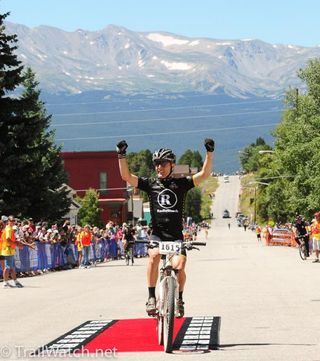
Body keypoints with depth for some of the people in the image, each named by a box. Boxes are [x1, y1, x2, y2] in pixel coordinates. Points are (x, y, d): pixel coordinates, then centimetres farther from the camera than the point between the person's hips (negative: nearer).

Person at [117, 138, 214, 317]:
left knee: (179, 266, -18)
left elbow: (205, 174, 0)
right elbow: (126, 176, 1)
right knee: (154, 255, -30)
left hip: (176, 236, 0)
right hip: (157, 234, 0)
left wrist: (210, 152, -11)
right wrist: (122, 155, -11)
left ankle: (179, 298, 11)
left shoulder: (181, 183, 6)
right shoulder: (151, 184, 7)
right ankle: (152, 297, -19)